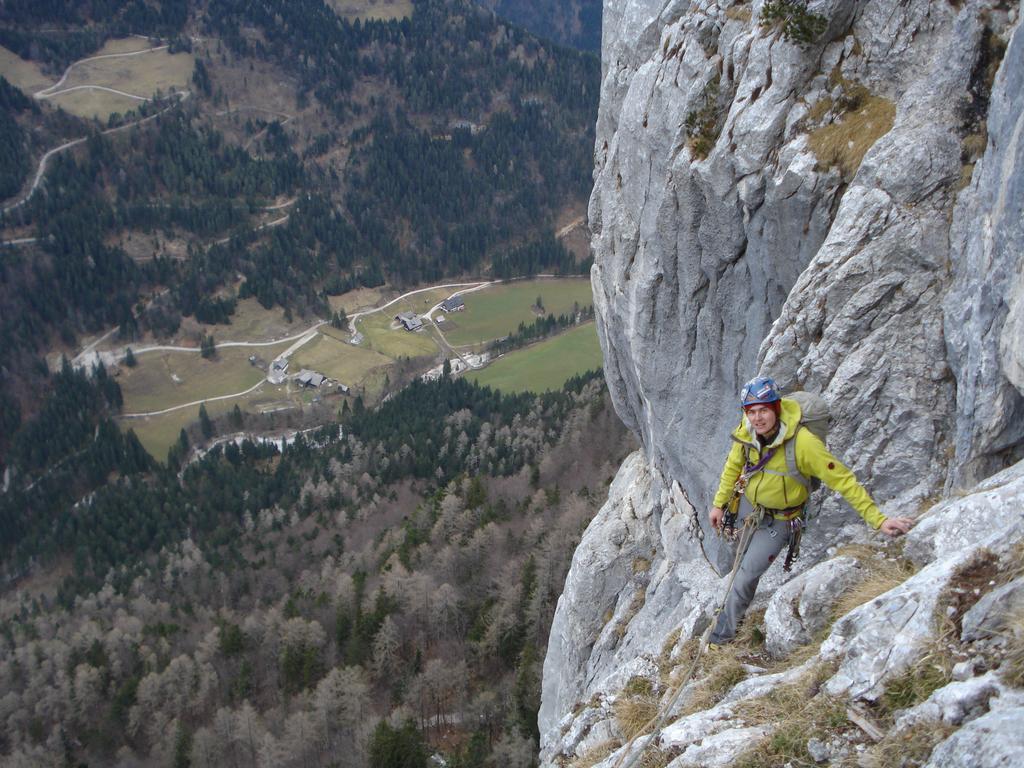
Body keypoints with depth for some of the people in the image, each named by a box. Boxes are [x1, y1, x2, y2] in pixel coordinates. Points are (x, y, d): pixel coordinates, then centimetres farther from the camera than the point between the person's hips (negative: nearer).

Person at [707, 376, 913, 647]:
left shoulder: (802, 442, -36)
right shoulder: (745, 433, -19)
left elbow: (842, 480, -32)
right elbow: (733, 467, 2)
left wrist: (877, 520, -35)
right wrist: (719, 504, 9)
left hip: (779, 520, -4)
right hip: (748, 505, 4)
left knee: (746, 577, -3)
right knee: (744, 561, 26)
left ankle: (723, 634, 19)